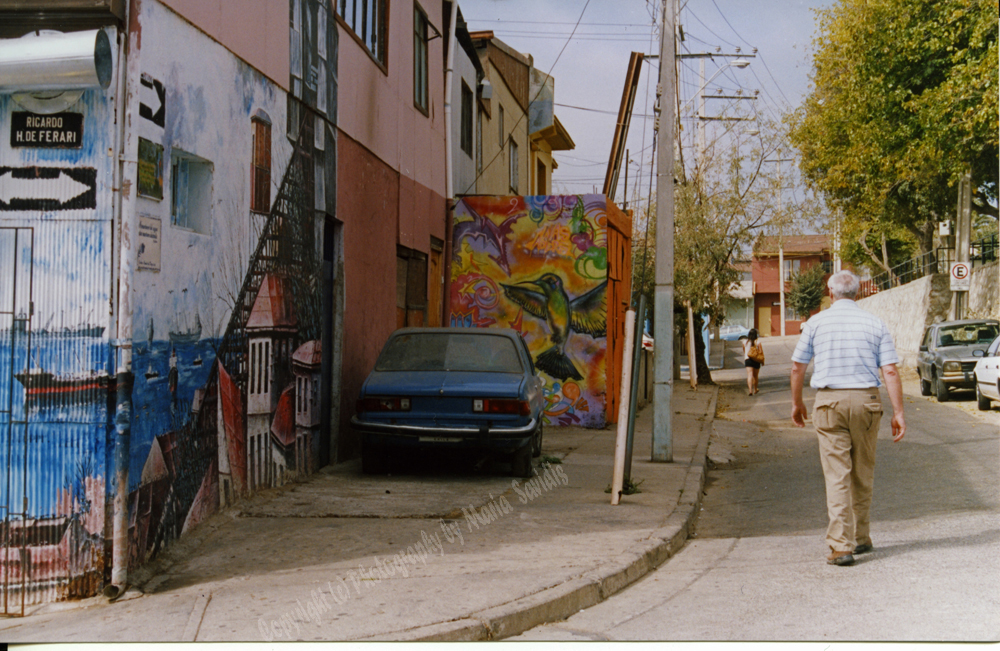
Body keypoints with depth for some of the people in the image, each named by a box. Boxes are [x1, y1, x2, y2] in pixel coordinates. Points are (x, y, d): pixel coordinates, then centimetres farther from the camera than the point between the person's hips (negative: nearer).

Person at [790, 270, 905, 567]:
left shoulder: (816, 322, 2)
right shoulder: (875, 324, 4)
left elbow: (797, 367, 5)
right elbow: (890, 371, -2)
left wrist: (796, 403, 19)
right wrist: (898, 413, 0)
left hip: (829, 401, -2)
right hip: (866, 400, 2)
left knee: (837, 475, -3)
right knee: (863, 473, 16)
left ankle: (841, 545, -9)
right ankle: (861, 537, 26)